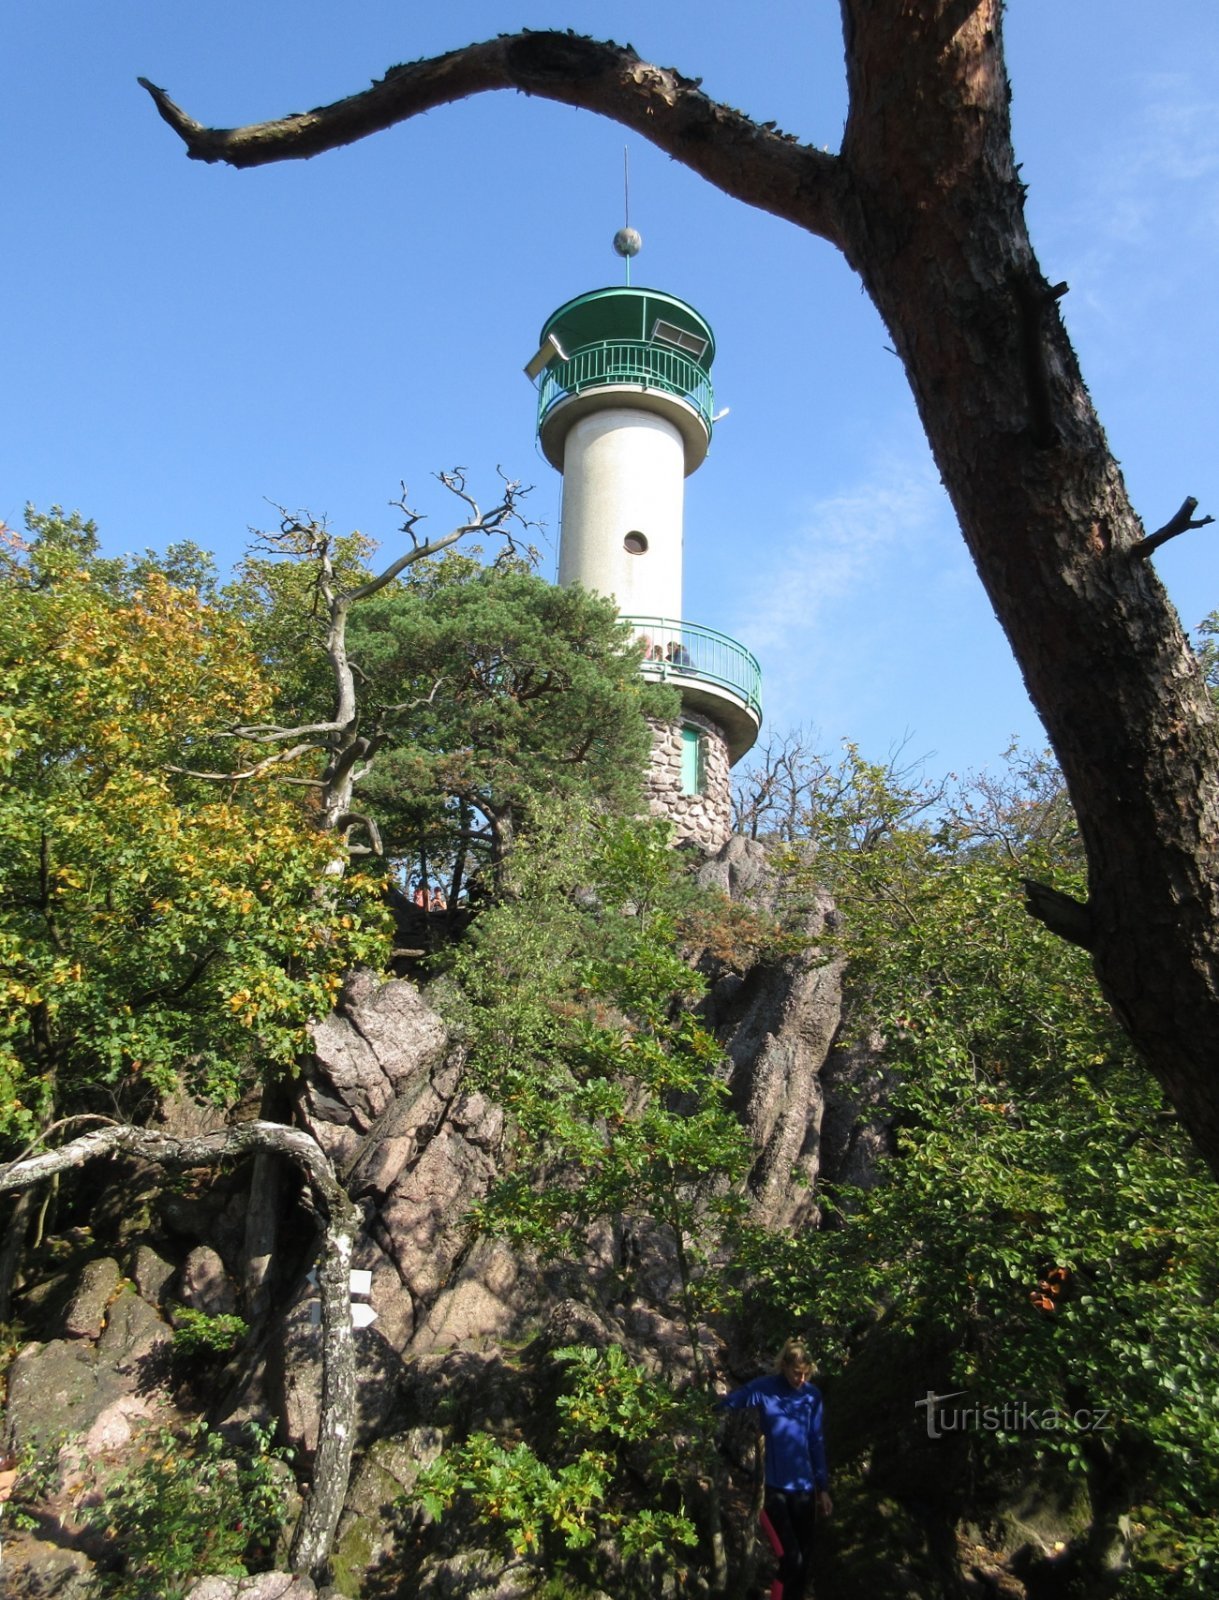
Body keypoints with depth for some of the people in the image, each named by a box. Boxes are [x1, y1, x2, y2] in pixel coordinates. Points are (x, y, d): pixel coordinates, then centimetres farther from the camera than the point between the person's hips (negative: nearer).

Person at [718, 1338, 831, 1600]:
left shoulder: (812, 1395, 1)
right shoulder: (762, 1390, -10)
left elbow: (817, 1443, 7)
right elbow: (722, 1409, -4)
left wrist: (823, 1488, 8)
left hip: (804, 1488, 4)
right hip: (774, 1487, -4)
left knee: (804, 1560, 10)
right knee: (791, 1558, -9)